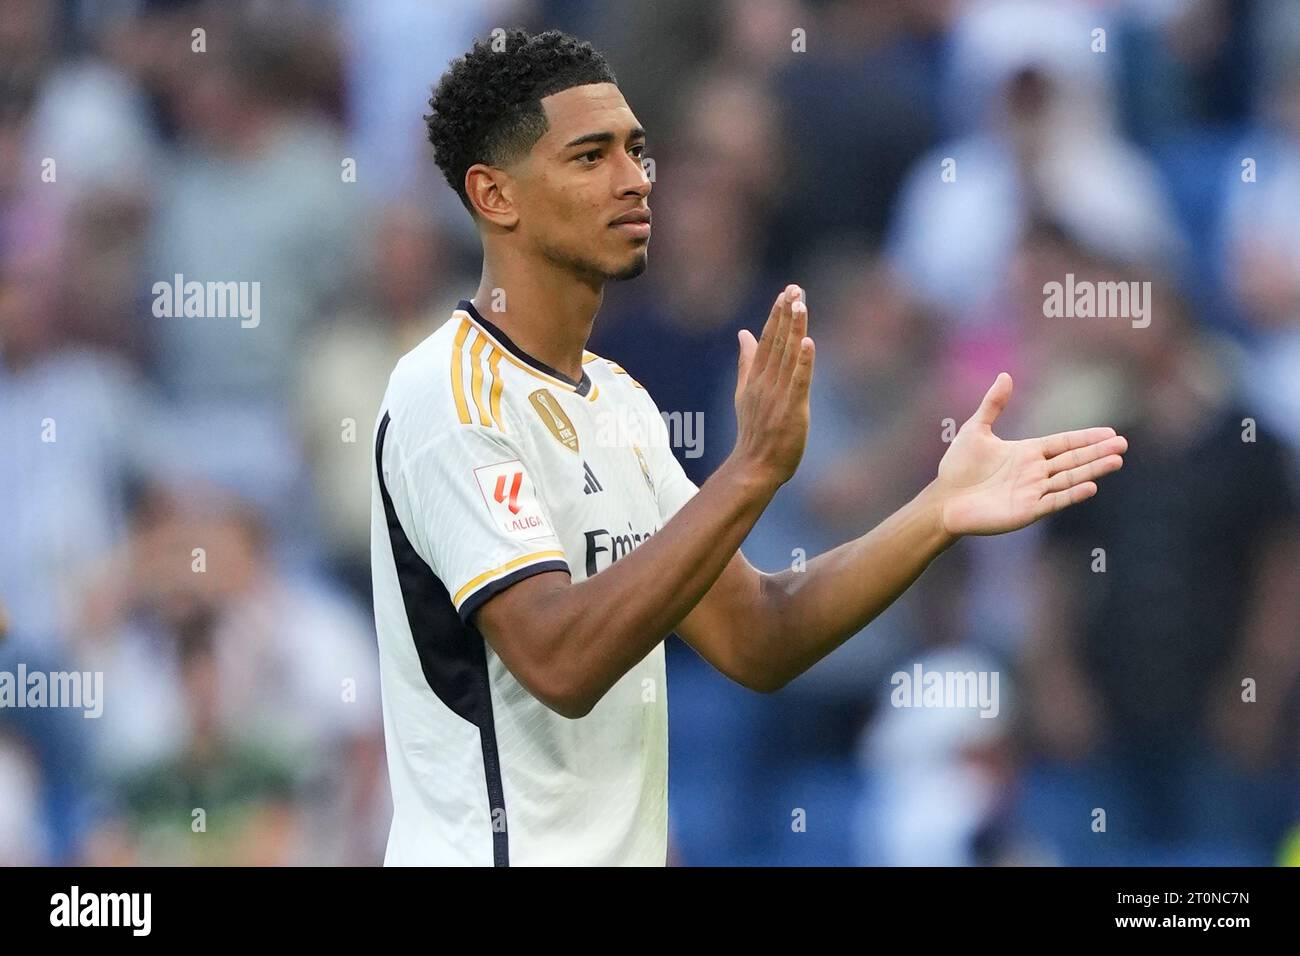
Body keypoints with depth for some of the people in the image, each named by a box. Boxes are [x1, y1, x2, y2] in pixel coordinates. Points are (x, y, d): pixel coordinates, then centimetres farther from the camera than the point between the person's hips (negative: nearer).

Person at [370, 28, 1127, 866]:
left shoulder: (618, 400, 12)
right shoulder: (451, 395, -16)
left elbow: (752, 639, 7)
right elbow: (560, 658, -27)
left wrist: (938, 515, -5)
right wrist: (753, 471, -31)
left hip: (630, 850, 8)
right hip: (496, 853, -8)